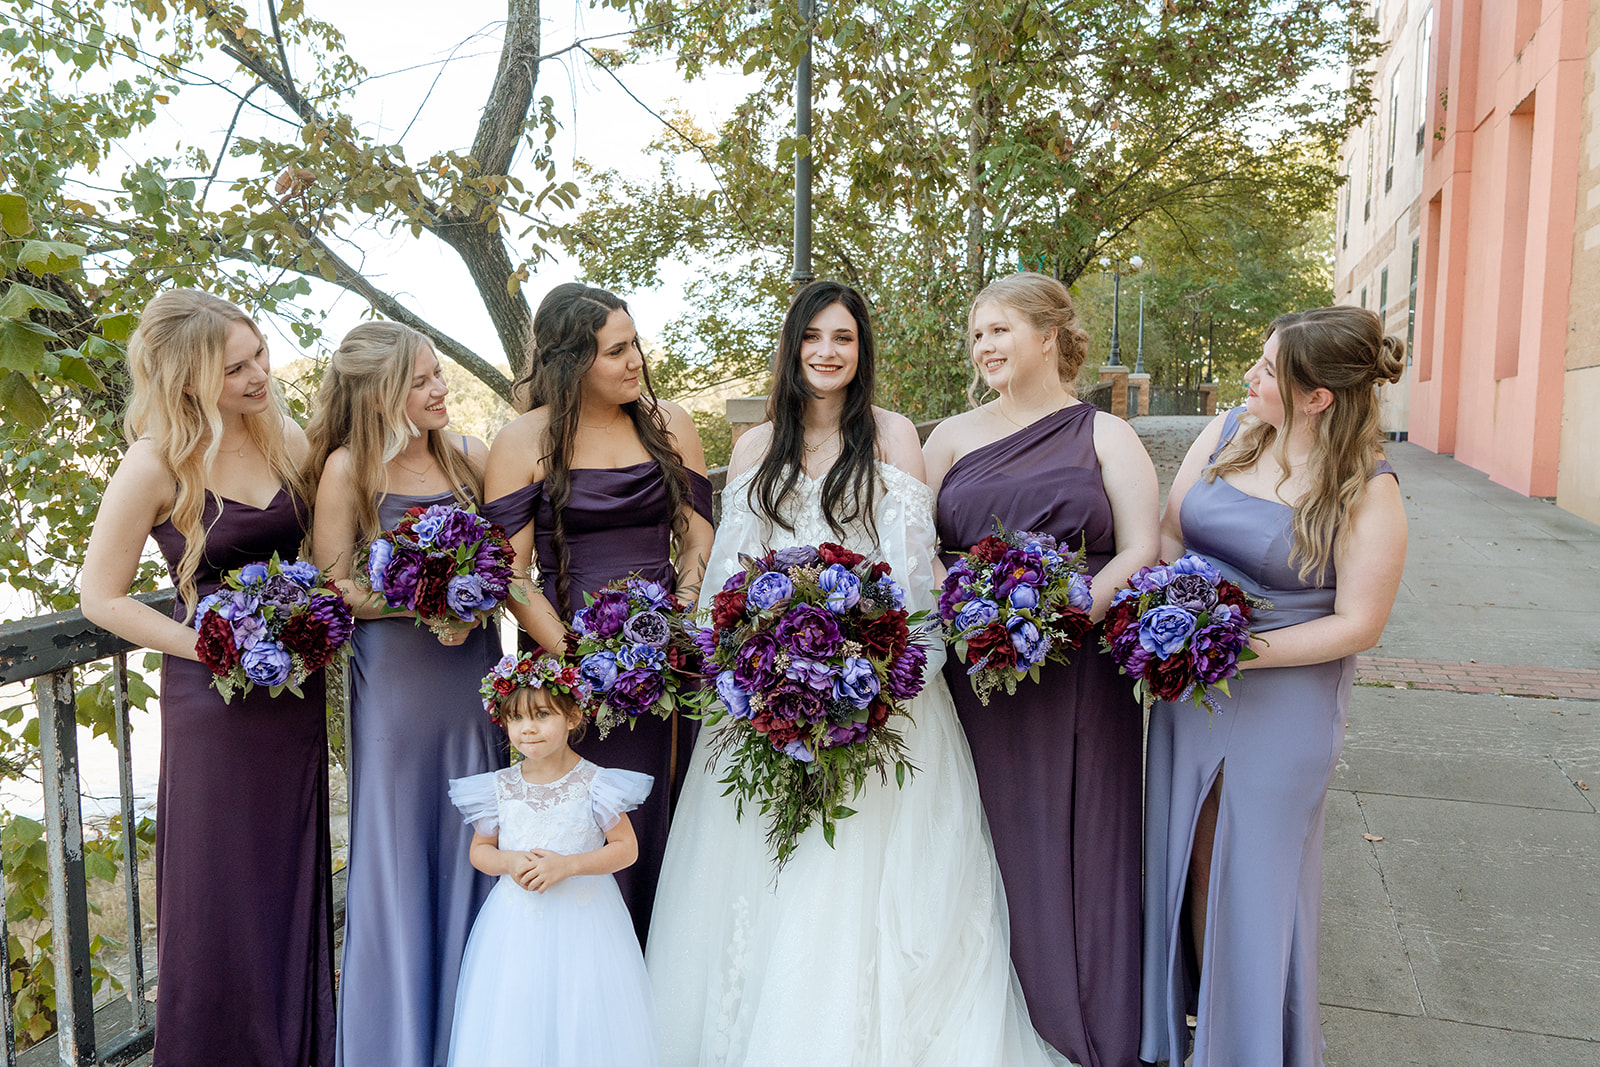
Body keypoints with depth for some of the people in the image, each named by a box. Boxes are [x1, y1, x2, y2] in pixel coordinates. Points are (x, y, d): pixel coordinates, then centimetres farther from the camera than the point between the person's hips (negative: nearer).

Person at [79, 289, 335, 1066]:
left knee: (294, 880, 17)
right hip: (215, 699, -5)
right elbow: (101, 597, -7)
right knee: (222, 893, 7)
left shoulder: (285, 439, 1)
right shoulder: (158, 463, -13)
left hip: (296, 689, 5)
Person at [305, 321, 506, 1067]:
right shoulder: (348, 466, -6)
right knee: (399, 845, 8)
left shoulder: (467, 455, 4)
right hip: (394, 676, -3)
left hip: (471, 666, 4)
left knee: (469, 843, 12)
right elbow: (330, 584, -6)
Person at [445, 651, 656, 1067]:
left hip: (581, 922, -2)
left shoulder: (594, 783, -10)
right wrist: (509, 862, -13)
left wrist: (567, 865, -19)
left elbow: (626, 848, -7)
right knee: (512, 1027, 8)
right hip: (516, 922, 3)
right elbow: (479, 850, 9)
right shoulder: (499, 787, -1)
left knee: (581, 1025, 4)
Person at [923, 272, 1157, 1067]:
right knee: (985, 843, 7)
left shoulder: (1106, 436, 5)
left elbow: (1140, 551, -4)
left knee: (1076, 843, 6)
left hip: (1077, 676, -1)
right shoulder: (953, 436, 11)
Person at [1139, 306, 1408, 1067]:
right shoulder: (1226, 433, 0)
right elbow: (1168, 531, 7)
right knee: (1187, 858, 16)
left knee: (1256, 874, 10)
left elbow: (1358, 624, -14)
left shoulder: (1366, 492, -14)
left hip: (1283, 703, -4)